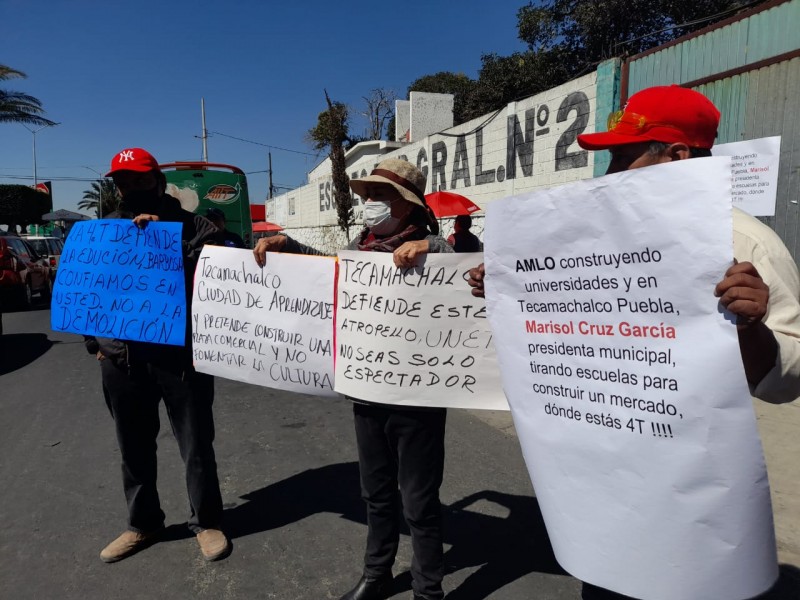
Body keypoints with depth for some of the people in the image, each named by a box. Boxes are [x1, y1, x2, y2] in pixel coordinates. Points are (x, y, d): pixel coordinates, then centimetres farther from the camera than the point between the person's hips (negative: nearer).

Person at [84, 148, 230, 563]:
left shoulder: (189, 225, -2)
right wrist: (95, 341, 13)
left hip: (181, 355, -4)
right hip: (121, 360, 5)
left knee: (196, 446, 7)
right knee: (134, 449, 17)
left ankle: (206, 522, 26)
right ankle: (142, 524, 37)